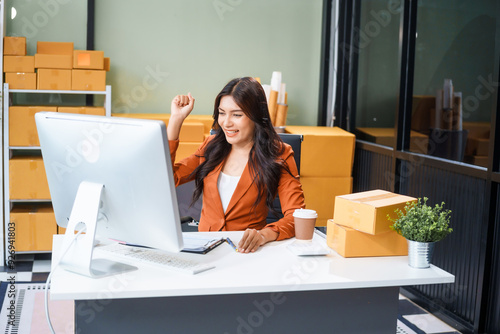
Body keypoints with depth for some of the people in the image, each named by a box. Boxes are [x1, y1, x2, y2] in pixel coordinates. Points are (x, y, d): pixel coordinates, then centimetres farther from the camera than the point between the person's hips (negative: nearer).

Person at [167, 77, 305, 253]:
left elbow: (296, 216, -10)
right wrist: (176, 119, 2)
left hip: (245, 252, -3)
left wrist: (265, 234, -32)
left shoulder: (278, 155, -1)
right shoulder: (212, 146, 11)